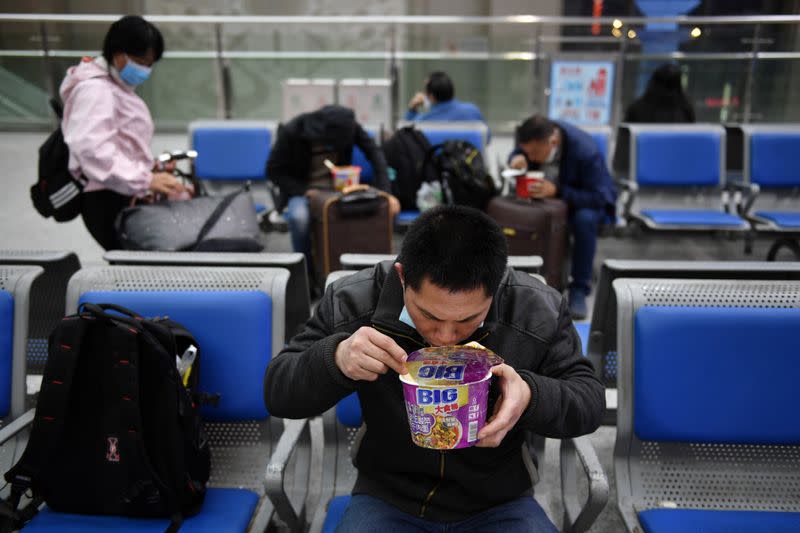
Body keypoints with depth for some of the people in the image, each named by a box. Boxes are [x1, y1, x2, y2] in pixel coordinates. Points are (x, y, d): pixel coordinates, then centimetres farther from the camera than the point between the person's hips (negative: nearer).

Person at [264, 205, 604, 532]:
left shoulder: (540, 312, -15)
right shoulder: (353, 301, -15)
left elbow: (589, 399, -5)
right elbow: (277, 392, -9)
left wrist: (532, 395, -28)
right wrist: (335, 359, -31)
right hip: (387, 498, -1)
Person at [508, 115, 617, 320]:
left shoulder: (586, 151, -33)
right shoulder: (532, 139, -17)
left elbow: (597, 196, -30)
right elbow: (517, 154, 3)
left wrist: (556, 190, -43)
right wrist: (517, 159, -23)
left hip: (587, 200, -4)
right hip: (544, 193, 4)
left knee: (585, 219, -38)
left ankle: (579, 289, -22)